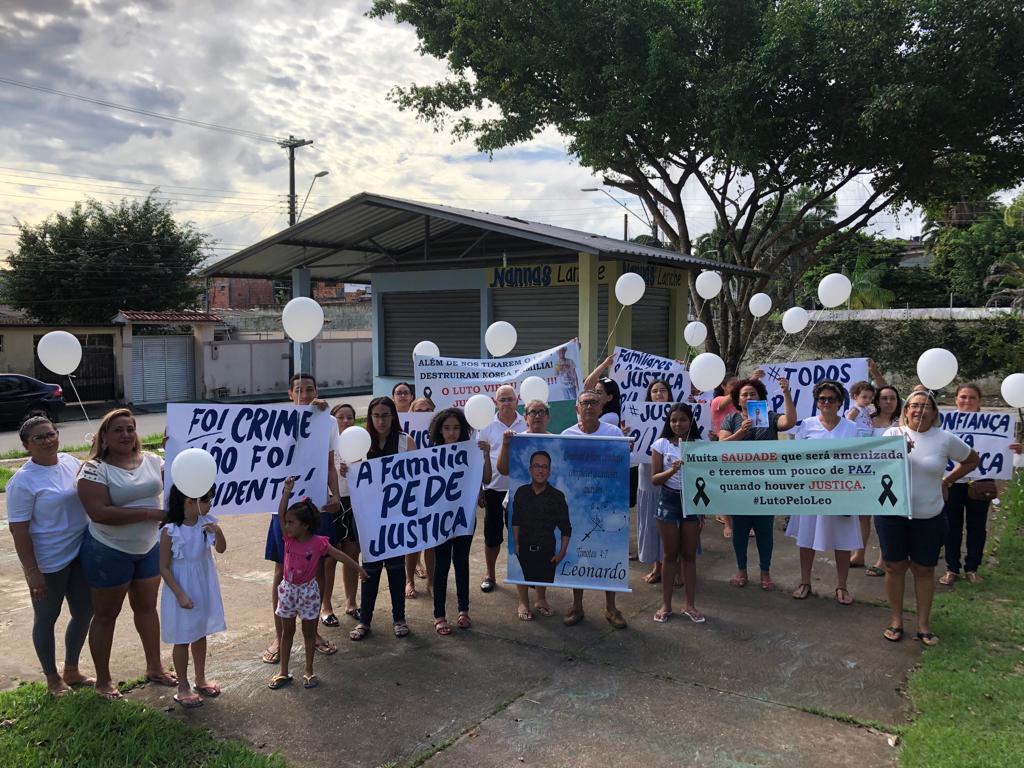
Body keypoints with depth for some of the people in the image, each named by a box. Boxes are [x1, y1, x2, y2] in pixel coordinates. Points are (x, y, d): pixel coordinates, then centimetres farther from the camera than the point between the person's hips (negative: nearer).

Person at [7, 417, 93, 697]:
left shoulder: (70, 461, 1)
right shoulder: (23, 481, -18)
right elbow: (18, 529, -16)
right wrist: (32, 572, -17)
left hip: (80, 554, 7)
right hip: (48, 563, -6)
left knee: (84, 613, 16)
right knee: (46, 619, 12)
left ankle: (71, 670, 36)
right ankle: (52, 678, 30)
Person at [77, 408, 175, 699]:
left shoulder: (152, 461, 0)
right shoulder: (95, 468, -16)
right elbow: (99, 513, -26)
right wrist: (150, 513, -27)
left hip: (149, 548, 5)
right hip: (109, 553, -5)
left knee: (147, 607, 17)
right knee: (106, 615, 10)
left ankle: (154, 667, 32)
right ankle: (103, 679, 24)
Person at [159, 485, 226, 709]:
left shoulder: (207, 522, -8)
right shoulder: (170, 531, -21)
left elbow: (221, 550, -7)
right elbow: (164, 567, -15)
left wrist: (218, 532, -27)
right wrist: (180, 595, -17)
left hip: (204, 588, 5)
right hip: (181, 591, -5)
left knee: (200, 635, 19)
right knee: (182, 640, 9)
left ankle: (201, 679, 36)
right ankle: (183, 688, 25)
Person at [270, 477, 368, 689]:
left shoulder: (318, 543, -17)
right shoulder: (288, 539, -8)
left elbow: (339, 555, -11)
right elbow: (280, 514, -19)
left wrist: (358, 568, -12)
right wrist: (286, 492, -31)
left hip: (308, 591, -3)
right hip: (288, 590, 3)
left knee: (309, 632, 10)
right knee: (287, 632, 13)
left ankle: (308, 671, 23)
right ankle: (283, 672, 23)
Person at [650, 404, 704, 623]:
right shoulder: (661, 444, -3)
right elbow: (654, 479, -5)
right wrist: (672, 471, -24)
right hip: (669, 501, -1)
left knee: (689, 555, 8)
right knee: (670, 555, 7)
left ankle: (690, 605, 18)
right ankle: (666, 605, 18)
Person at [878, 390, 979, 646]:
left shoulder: (945, 439, -3)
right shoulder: (893, 434, -4)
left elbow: (972, 460, 12)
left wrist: (947, 481, 6)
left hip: (928, 517, 0)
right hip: (892, 513, 0)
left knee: (924, 569, 10)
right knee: (894, 567, 8)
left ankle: (923, 623, 22)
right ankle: (896, 620, 21)